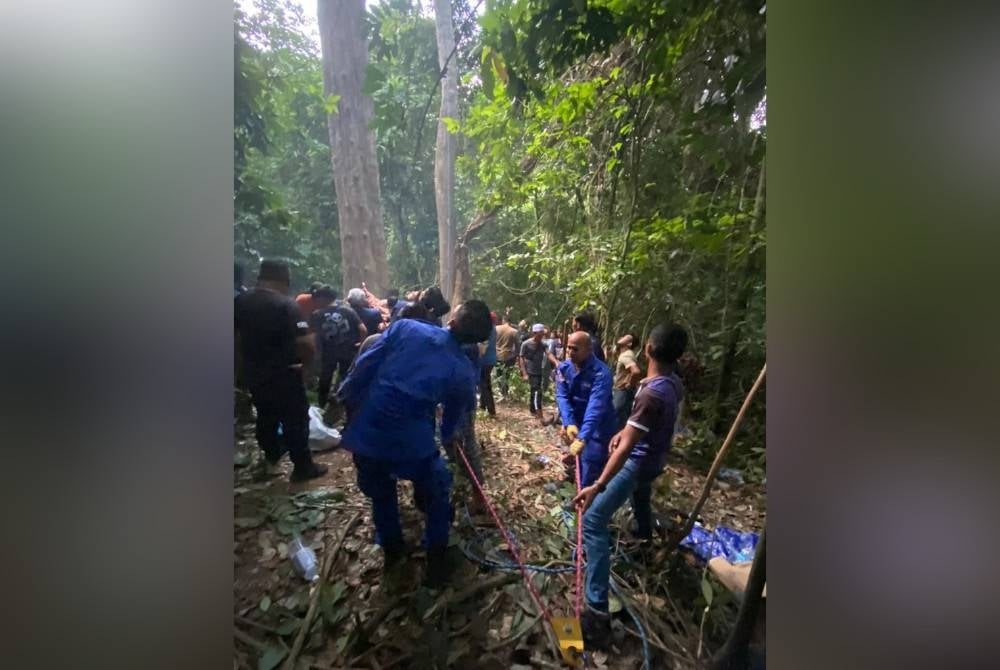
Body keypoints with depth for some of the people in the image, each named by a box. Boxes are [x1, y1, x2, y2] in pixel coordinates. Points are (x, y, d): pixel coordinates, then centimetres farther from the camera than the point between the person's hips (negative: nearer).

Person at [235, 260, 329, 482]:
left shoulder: (240, 302, 2)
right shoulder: (286, 304, -19)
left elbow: (237, 336, 13)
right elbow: (305, 342, -26)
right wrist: (306, 361, -8)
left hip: (254, 373, 7)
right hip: (285, 374, -7)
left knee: (265, 416, 23)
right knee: (295, 420, 5)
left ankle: (271, 458, 42)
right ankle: (303, 467, 16)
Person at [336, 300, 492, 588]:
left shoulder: (405, 327, -4)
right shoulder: (464, 371, -1)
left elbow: (363, 365, -3)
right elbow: (455, 414, 15)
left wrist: (346, 400, 10)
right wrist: (448, 435, 36)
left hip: (366, 432, 3)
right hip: (412, 443, -2)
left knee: (380, 494, 28)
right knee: (437, 494, 25)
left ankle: (391, 550, 50)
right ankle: (436, 562, 37)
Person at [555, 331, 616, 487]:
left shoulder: (601, 373, -27)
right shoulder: (563, 368, -9)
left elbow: (596, 407, -36)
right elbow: (562, 396, -14)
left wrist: (583, 438, -45)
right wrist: (569, 423, -30)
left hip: (598, 428, -5)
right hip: (575, 423, 5)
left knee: (590, 473, -3)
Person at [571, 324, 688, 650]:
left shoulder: (651, 393, -34)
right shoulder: (674, 382, -7)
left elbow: (627, 446, -37)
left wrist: (598, 485, -36)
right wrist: (624, 430, 9)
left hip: (639, 462, -9)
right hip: (656, 459, 9)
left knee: (593, 522, -11)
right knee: (641, 496, 40)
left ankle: (597, 611, -12)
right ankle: (644, 533, 70)